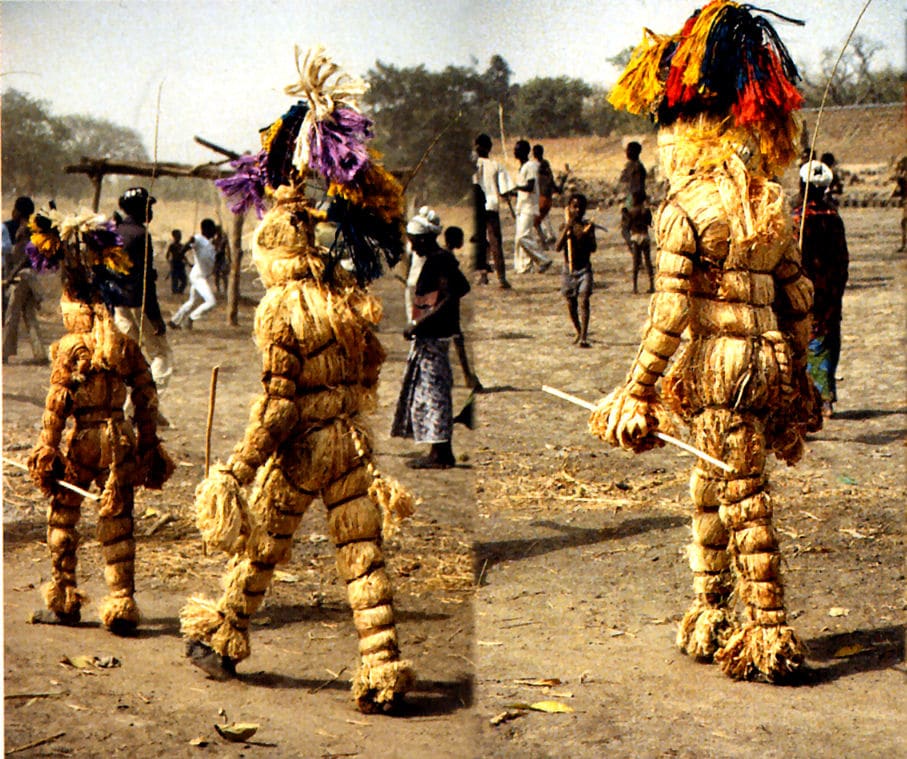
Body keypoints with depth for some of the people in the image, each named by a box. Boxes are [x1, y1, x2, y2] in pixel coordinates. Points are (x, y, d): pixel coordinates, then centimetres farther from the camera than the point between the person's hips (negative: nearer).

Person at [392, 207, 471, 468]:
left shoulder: (436, 263, -17)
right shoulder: (445, 259, 13)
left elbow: (448, 300, -25)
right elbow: (463, 287, 25)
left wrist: (417, 325, -23)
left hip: (432, 337, -10)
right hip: (437, 334, 10)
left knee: (430, 391, -6)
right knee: (437, 391, 13)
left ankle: (440, 454, -4)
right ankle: (442, 452, 17)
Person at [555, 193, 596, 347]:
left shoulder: (587, 226, 1)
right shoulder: (565, 227, 1)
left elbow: (593, 248, -8)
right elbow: (557, 247, -12)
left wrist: (586, 235, -25)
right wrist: (567, 229, -22)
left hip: (584, 269, -1)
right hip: (568, 269, 2)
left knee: (583, 301, -14)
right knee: (571, 304, 9)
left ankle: (584, 337, -20)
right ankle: (579, 332, 32)